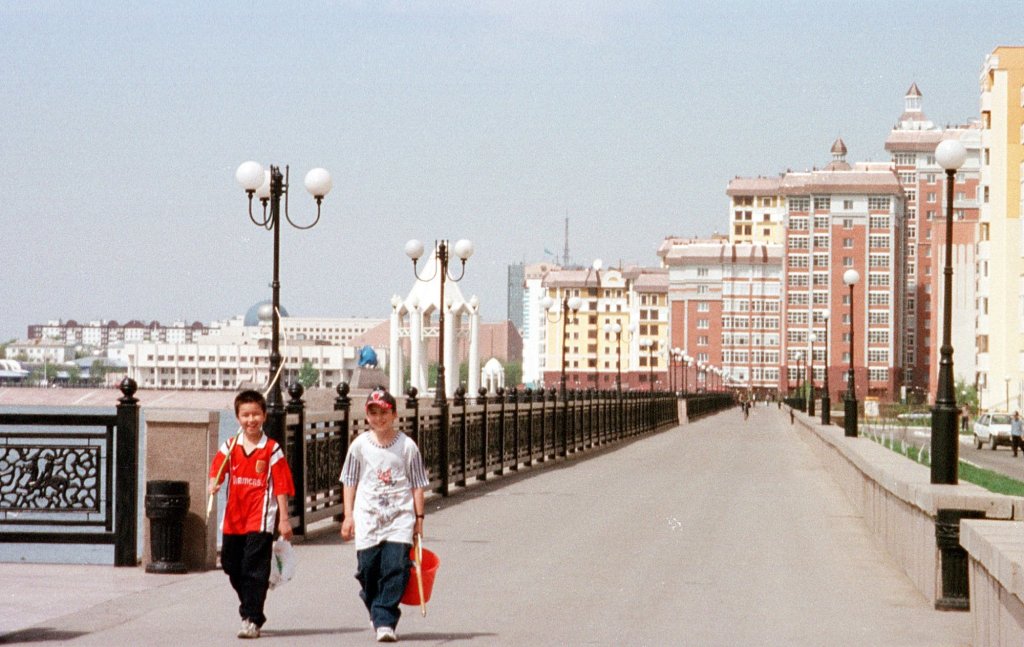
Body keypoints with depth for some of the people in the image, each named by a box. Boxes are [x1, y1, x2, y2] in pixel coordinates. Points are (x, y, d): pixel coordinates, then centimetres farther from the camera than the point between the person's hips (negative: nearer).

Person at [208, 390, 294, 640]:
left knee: (254, 569, -8)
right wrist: (214, 485, -21)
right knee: (232, 567, 14)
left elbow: (281, 486, -3)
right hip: (234, 519, 5)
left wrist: (284, 519, -5)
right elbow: (217, 472, 2)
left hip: (261, 519, -5)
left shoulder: (272, 450, -4)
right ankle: (250, 608, 33)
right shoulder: (229, 447, 6)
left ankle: (252, 620, -4)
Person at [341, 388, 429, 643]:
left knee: (396, 567, -13)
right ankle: (376, 612, 25)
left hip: (400, 516, -1)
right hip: (367, 516, 2)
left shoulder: (407, 446, 1)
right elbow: (349, 481, 11)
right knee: (367, 568, 1)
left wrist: (419, 517, 4)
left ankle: (385, 621, -10)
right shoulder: (359, 445, 4)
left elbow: (417, 484, 6)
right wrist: (348, 516, 6)